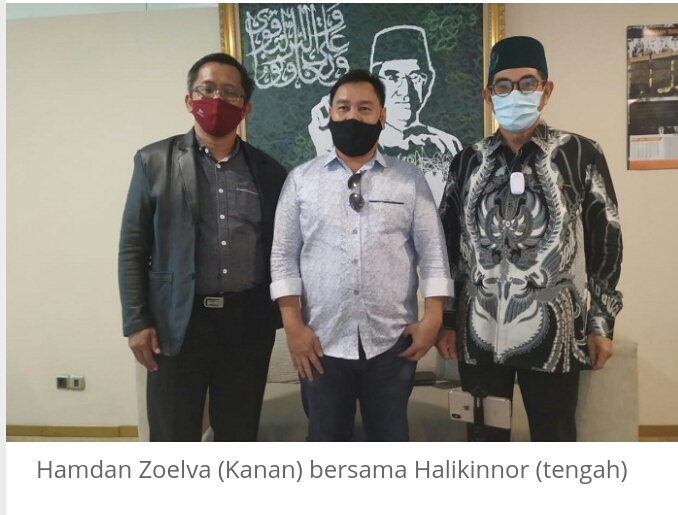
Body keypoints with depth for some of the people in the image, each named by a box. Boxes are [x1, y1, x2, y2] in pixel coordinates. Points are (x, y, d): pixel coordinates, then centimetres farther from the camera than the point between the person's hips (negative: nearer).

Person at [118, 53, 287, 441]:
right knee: (173, 439, 7)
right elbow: (133, 249, 1)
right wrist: (136, 322, -4)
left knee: (240, 436, 15)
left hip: (248, 324, 2)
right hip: (178, 323, -1)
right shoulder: (154, 161, 3)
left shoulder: (269, 171, 7)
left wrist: (285, 315, 7)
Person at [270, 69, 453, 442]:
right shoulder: (301, 179, 4)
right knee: (326, 440, 16)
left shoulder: (410, 180, 4)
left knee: (390, 439, 15)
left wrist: (433, 318, -7)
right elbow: (284, 257, 1)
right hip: (322, 342, 1)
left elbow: (433, 253, 2)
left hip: (391, 341, 0)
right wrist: (294, 325, -6)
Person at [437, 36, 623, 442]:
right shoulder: (468, 162, 6)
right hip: (479, 334, 2)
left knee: (554, 436, 11)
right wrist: (446, 320, 6)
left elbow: (605, 243, 1)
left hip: (553, 334, -2)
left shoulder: (581, 155, -1)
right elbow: (447, 245, 8)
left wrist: (601, 323, 0)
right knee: (485, 437, 14)